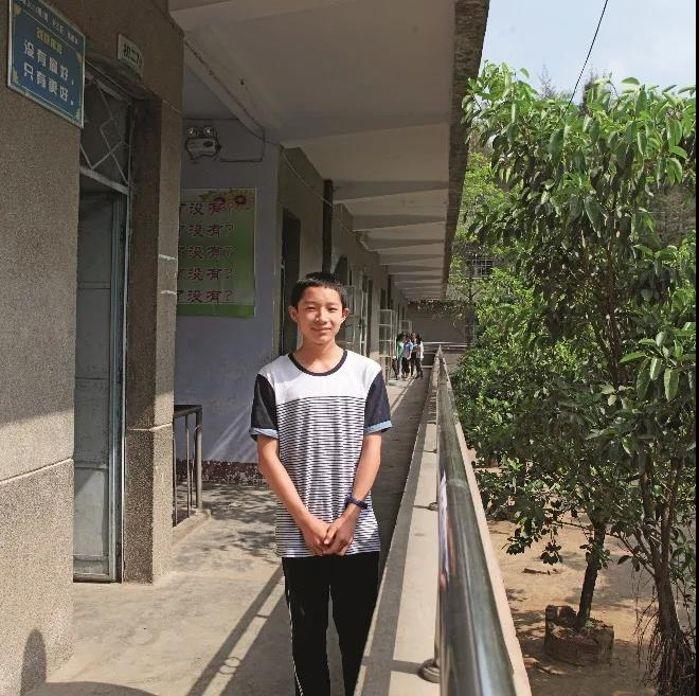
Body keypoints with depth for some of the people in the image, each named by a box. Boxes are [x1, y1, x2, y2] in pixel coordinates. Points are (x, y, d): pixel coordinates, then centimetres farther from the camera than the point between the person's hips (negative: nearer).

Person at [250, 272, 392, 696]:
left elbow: (371, 450, -1)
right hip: (299, 533, 0)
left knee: (359, 631, 10)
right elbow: (268, 456, -4)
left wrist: (348, 517, -8)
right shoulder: (273, 378, -2)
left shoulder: (367, 373, 0)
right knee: (308, 630, 13)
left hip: (357, 531, 0)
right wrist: (307, 521, -9)